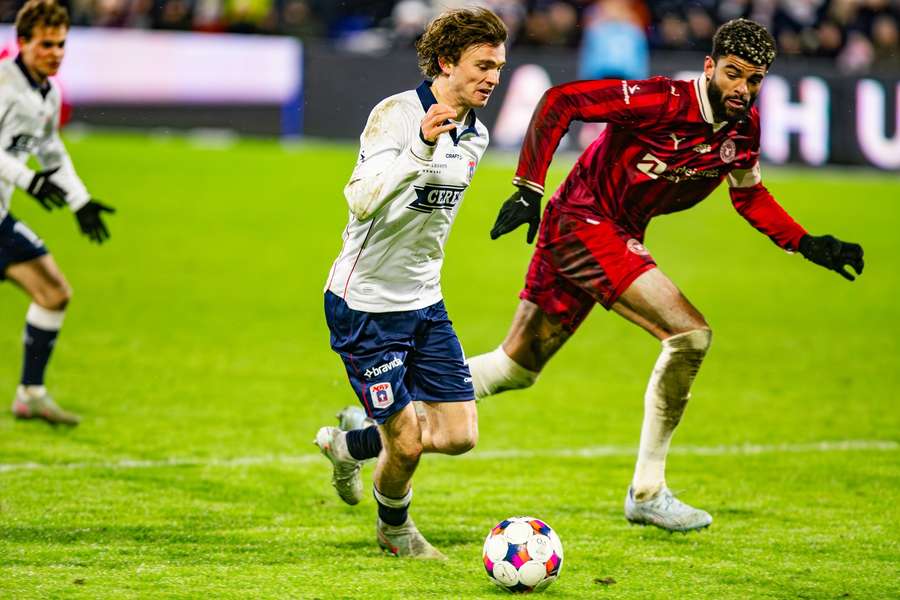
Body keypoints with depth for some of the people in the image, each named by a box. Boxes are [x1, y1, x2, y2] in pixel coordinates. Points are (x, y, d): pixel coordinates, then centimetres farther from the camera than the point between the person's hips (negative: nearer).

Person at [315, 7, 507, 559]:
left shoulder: (475, 136, 5)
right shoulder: (397, 113, -20)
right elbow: (362, 201, -34)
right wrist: (419, 148, -47)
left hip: (425, 304, 7)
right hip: (366, 304, -7)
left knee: (459, 435, 1)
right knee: (406, 445, -5)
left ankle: (349, 443, 28)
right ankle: (395, 528, 27)